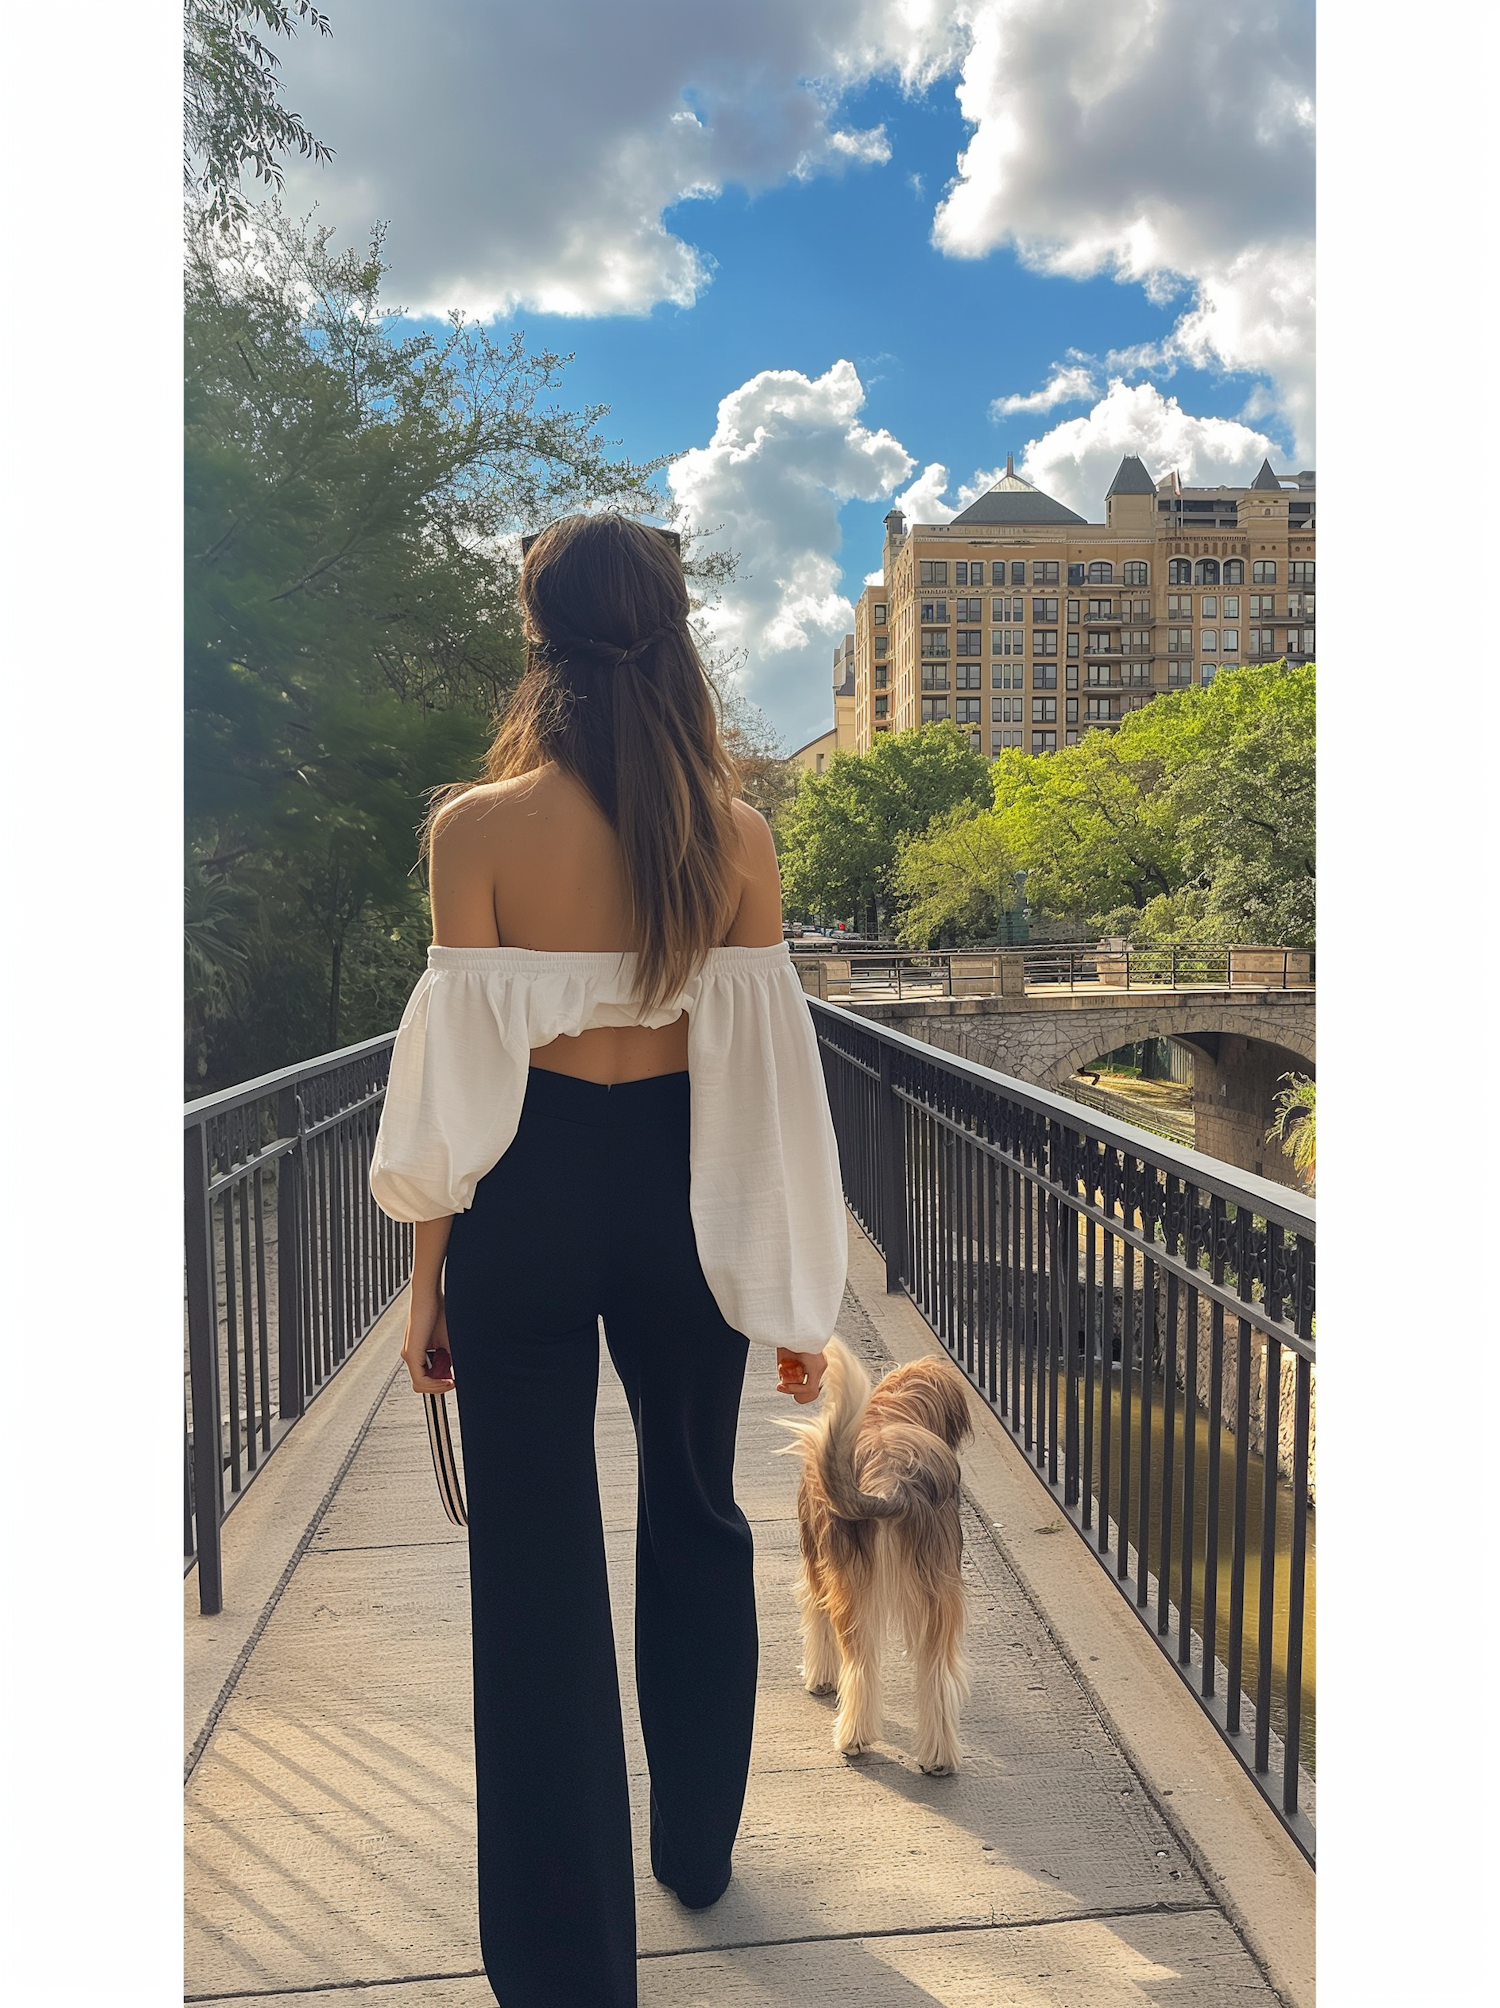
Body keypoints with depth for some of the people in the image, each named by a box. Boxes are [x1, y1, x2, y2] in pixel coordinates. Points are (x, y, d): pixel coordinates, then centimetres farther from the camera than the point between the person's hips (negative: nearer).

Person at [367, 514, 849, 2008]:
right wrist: (792, 1292, 5)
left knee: (537, 1564, 9)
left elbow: (460, 1079, -10)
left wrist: (430, 1278, 1)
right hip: (679, 1196, 3)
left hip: (531, 1203, -2)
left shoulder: (480, 825, -10)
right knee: (695, 1518, 23)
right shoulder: (735, 833, -4)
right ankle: (696, 1848, 42)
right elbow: (767, 1070, -3)